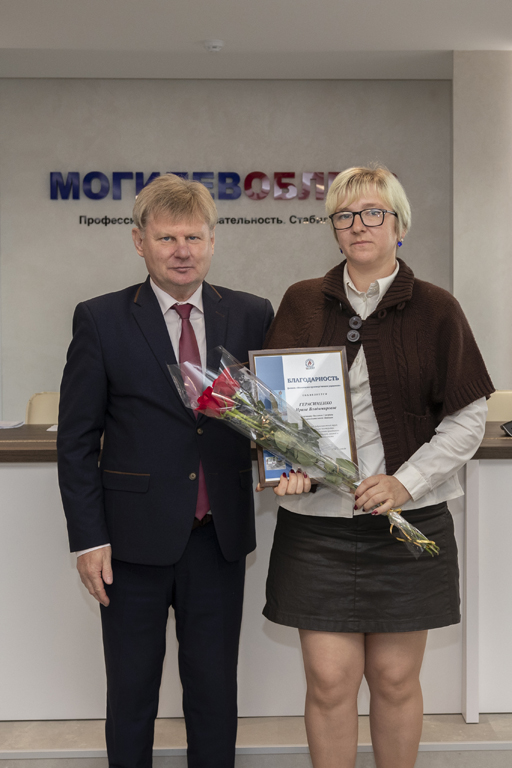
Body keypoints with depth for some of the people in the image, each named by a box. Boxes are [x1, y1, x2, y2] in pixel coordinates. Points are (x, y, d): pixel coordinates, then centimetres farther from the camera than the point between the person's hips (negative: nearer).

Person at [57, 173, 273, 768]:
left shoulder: (252, 316, 3)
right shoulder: (100, 320, -3)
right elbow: (76, 440, -3)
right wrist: (88, 538, -7)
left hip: (220, 538, 2)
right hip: (135, 538, -1)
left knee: (215, 686, 14)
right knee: (131, 689, 14)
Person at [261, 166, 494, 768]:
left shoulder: (434, 309, 1)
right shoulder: (301, 303, 6)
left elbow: (468, 417, 1)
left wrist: (406, 481, -11)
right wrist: (286, 462, -11)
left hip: (408, 517, 0)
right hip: (316, 519, 1)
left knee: (395, 677, 9)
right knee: (329, 679, 2)